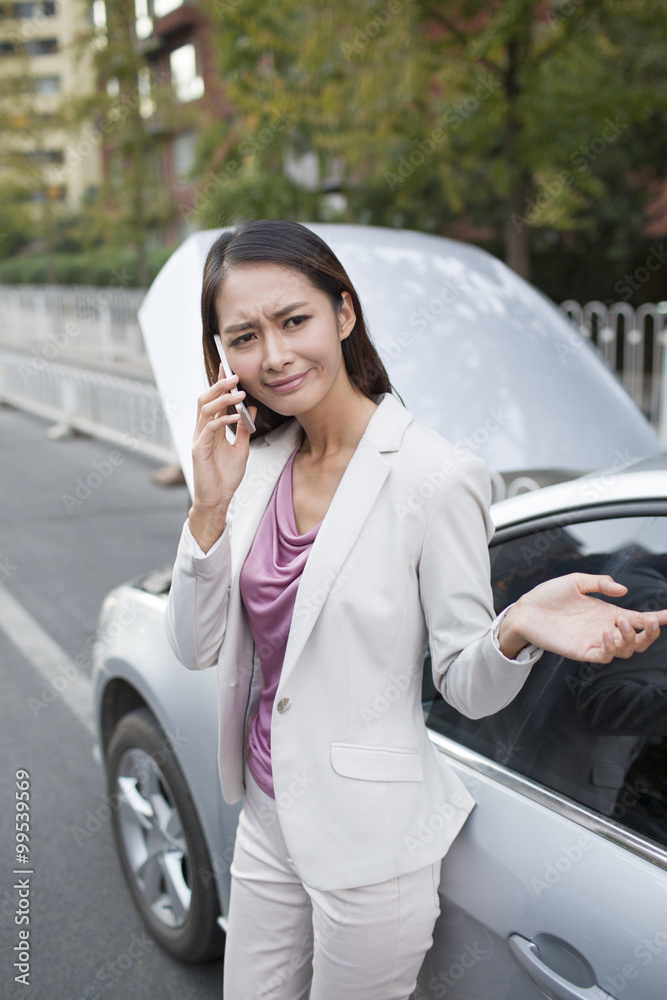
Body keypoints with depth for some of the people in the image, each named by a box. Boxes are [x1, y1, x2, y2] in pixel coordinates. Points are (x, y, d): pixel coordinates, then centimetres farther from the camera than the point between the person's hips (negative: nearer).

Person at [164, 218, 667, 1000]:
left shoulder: (434, 475, -20)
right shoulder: (254, 463, -3)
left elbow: (466, 687, -14)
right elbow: (196, 649, -5)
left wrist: (516, 631, -36)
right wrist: (210, 506, -19)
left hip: (371, 840, -5)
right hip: (267, 813, 6)